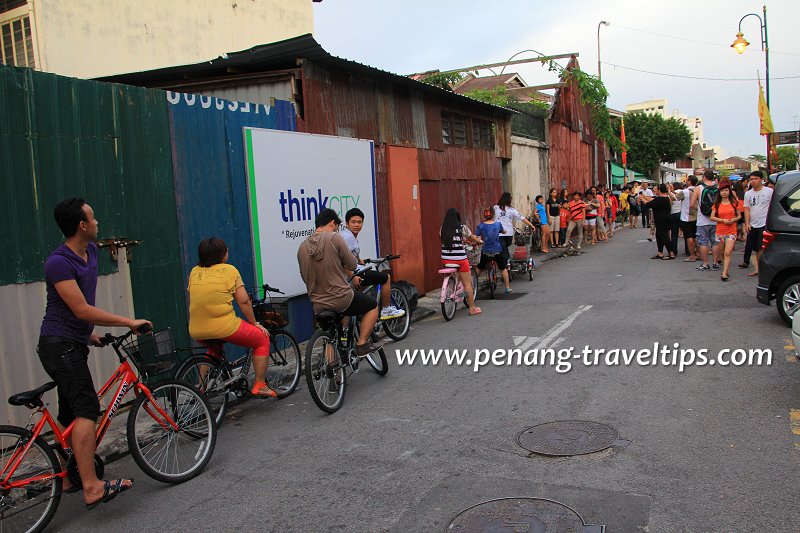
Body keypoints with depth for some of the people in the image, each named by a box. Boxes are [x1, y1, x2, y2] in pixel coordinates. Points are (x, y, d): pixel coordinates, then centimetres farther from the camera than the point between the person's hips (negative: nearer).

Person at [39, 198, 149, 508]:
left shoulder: (90, 251, 9)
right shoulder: (58, 263, -18)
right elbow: (82, 309, -23)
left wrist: (89, 333, 26)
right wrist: (129, 322, -21)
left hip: (73, 344, 10)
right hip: (59, 345, -9)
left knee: (70, 415, 16)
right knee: (87, 409, -19)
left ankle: (68, 479, 28)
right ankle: (92, 487, -22)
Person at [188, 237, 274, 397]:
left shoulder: (194, 271, 12)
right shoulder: (229, 270, 0)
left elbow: (192, 300, 18)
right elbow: (243, 301, -3)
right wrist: (255, 323, 8)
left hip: (196, 332, 6)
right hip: (224, 327, -6)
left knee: (214, 348, 38)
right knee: (262, 339, 14)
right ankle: (259, 386, 9)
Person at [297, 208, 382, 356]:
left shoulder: (302, 247, 5)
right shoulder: (334, 237, -12)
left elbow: (305, 277, 14)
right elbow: (352, 266, -9)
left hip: (317, 305, 6)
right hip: (341, 299, -6)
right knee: (372, 306, 18)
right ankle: (362, 344, 13)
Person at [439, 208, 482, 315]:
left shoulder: (442, 229, 5)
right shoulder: (462, 228, -4)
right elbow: (473, 239, 11)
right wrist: (479, 241, 34)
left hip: (446, 259, 4)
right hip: (460, 259, -3)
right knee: (467, 284, 4)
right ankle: (472, 308, 7)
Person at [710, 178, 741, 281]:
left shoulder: (734, 203, 5)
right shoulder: (717, 204, 6)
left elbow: (739, 216, 10)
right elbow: (712, 217, 1)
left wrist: (733, 220, -10)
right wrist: (723, 220, -13)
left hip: (731, 231, -2)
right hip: (720, 231, 2)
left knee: (728, 252, -14)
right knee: (722, 253, 8)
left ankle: (724, 273, -19)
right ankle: (726, 270, 23)